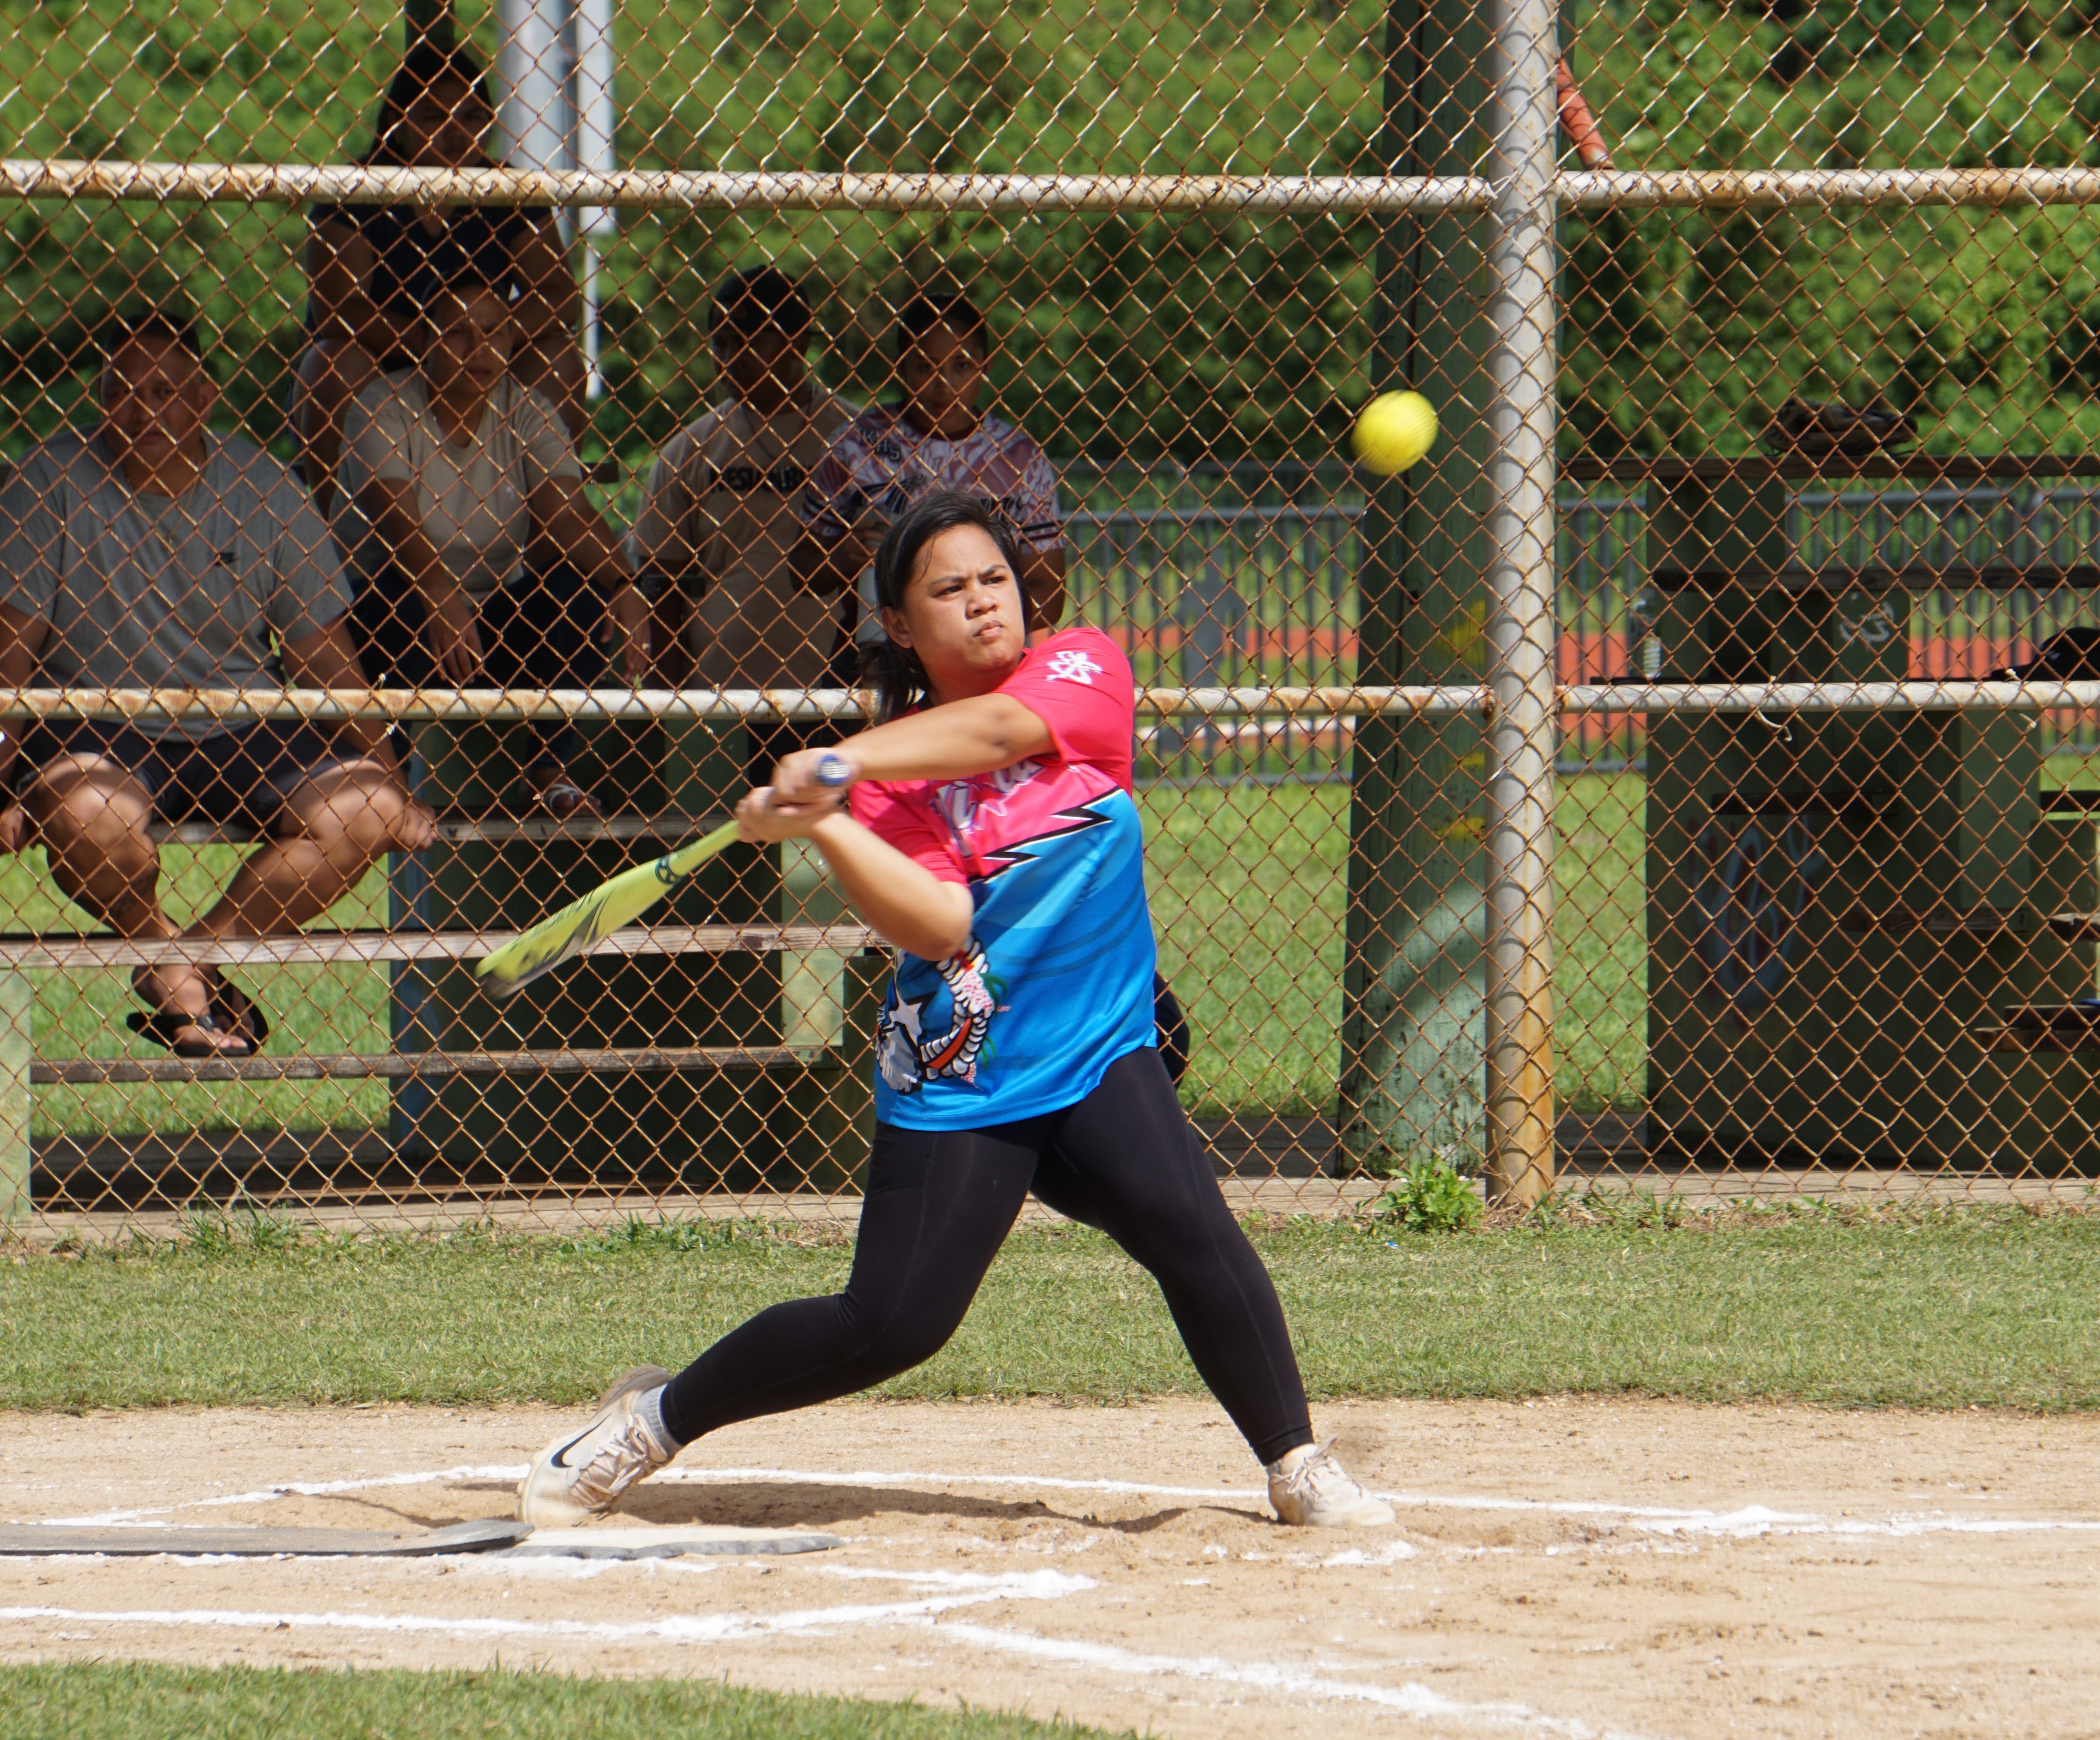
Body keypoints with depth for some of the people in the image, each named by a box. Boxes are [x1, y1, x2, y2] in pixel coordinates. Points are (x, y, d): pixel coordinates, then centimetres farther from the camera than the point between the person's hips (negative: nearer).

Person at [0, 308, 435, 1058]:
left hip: (243, 740, 2)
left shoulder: (263, 491, 3)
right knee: (82, 804, -37)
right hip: (95, 732, -2)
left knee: (367, 806, -22)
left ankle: (197, 957, -11)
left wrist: (388, 785, -3)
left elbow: (325, 656, 5)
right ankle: (165, 953, -8)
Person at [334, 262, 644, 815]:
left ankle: (547, 772, -15)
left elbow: (569, 516, -12)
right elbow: (400, 525, -25)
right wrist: (441, 596, -45)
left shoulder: (527, 414, 1)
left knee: (584, 594, -22)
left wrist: (623, 588, -32)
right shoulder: (384, 410, -10)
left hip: (498, 611, 4)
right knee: (405, 601, -36)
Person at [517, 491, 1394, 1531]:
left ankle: (1297, 1465, -11)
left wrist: (841, 766, -31)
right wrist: (820, 825, -29)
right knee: (890, 1324, -6)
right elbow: (936, 925, -17)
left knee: (1189, 1230, -24)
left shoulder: (1083, 668, 1)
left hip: (1098, 1060, 1)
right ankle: (651, 1421, 13)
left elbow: (998, 729, -21)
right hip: (956, 1083, -1)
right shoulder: (885, 777, -3)